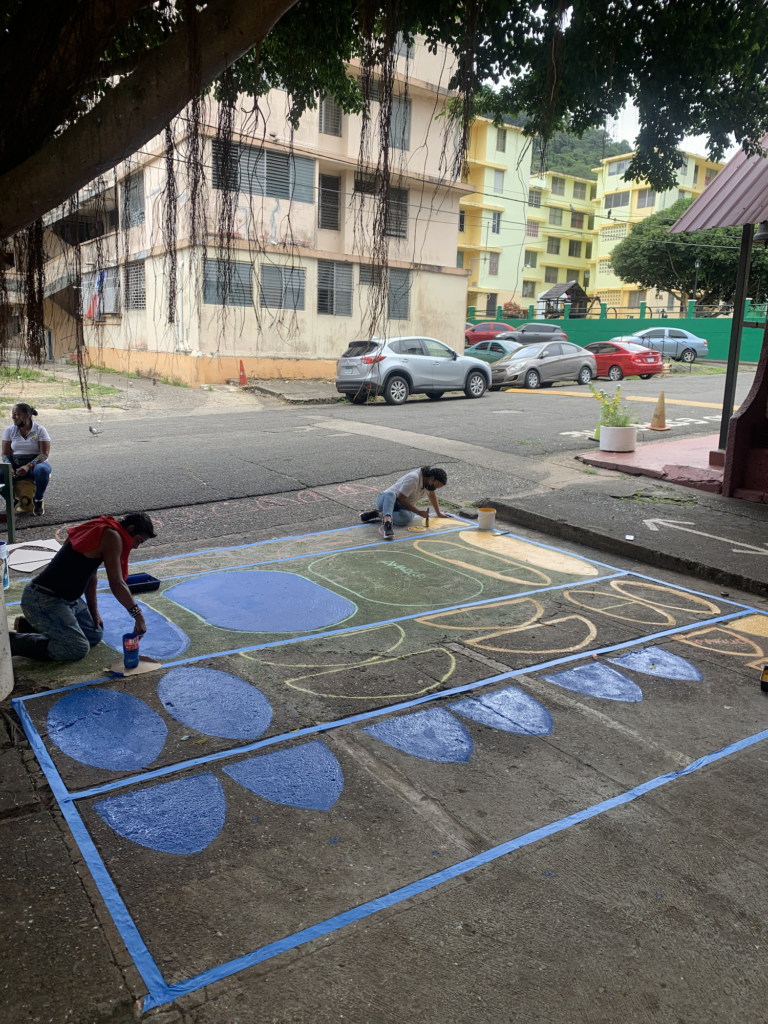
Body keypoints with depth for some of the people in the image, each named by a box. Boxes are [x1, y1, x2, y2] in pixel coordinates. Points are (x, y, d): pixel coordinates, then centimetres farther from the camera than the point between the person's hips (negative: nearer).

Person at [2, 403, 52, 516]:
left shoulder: (40, 430, -3)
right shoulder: (9, 431, 7)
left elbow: (44, 454, -11)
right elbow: (5, 454, 4)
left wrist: (28, 466, -27)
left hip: (36, 464, -3)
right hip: (15, 466, 3)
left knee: (42, 470, -39)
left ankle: (38, 501, -14)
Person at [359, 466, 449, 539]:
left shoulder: (429, 481, 1)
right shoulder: (413, 479, -24)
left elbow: (432, 495, 21)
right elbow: (400, 498, -28)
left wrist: (439, 514, 29)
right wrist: (419, 512, -28)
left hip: (405, 507, 6)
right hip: (386, 500, -6)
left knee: (405, 517, -34)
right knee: (390, 494, -43)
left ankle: (379, 514, -20)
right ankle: (387, 521, -61)